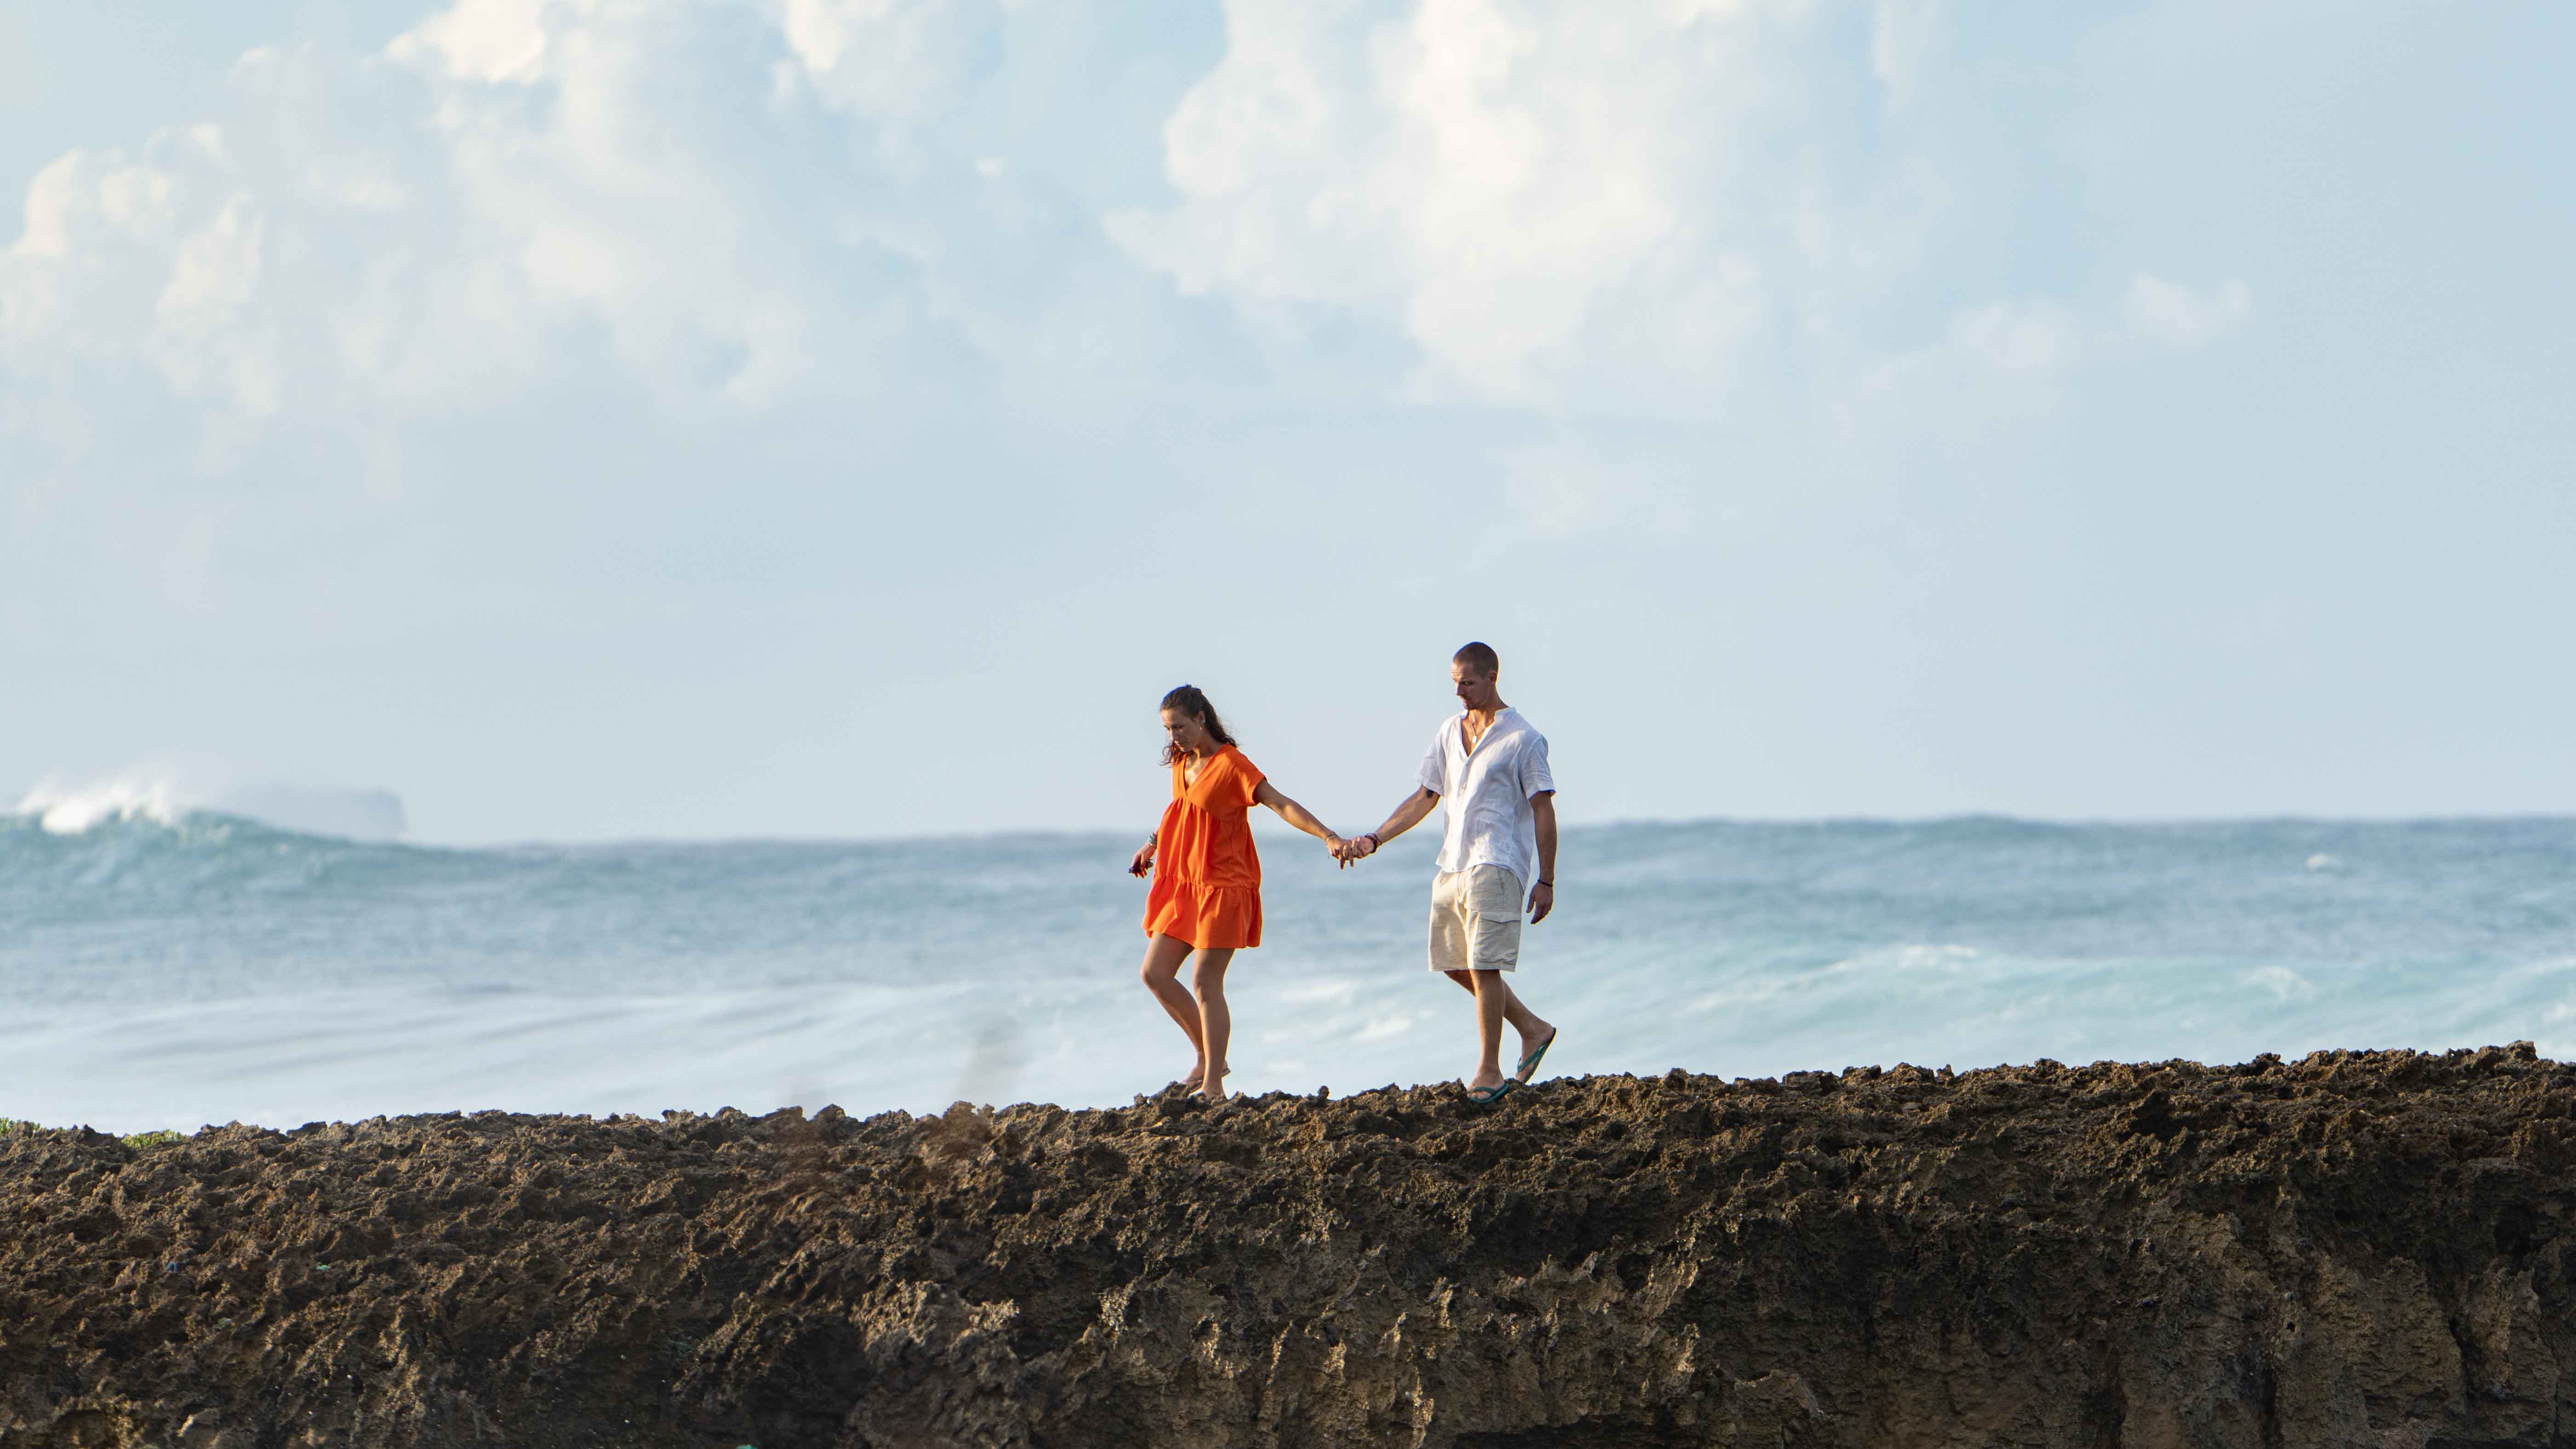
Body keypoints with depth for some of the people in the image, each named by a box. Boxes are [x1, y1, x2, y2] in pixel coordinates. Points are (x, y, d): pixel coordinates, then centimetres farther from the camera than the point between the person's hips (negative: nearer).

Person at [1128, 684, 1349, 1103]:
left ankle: (1213, 1085, -4)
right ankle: (1208, 1058, 18)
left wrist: (1329, 837, -33)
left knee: (1206, 982, -10)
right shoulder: (1182, 763, 10)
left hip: (1223, 887, -8)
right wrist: (1152, 844, 35)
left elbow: (1282, 805, -22)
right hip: (1183, 886, 8)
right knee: (1155, 974, 4)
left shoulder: (1230, 765, -14)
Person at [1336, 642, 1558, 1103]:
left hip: (1497, 864, -8)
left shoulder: (1523, 739, -5)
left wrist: (1546, 881, -9)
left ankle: (1489, 1072, -7)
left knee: (1483, 965, -12)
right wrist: (1374, 840, 10)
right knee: (1454, 964, 8)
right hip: (1453, 864, 8)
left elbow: (1544, 810, -5)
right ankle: (1532, 1029, 22)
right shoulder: (1450, 731, 15)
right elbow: (1426, 797, 19)